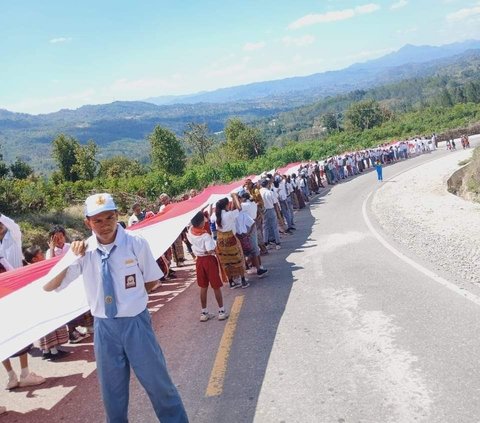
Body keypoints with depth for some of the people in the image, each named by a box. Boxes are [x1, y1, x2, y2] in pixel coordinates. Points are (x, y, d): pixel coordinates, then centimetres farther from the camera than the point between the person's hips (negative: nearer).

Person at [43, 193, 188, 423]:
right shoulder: (83, 251, -7)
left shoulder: (136, 244, -13)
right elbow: (48, 286, -7)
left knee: (158, 384, 11)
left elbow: (152, 281, 1)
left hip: (136, 323, -2)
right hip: (103, 327, 2)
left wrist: (130, 294, -2)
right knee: (112, 392, 18)